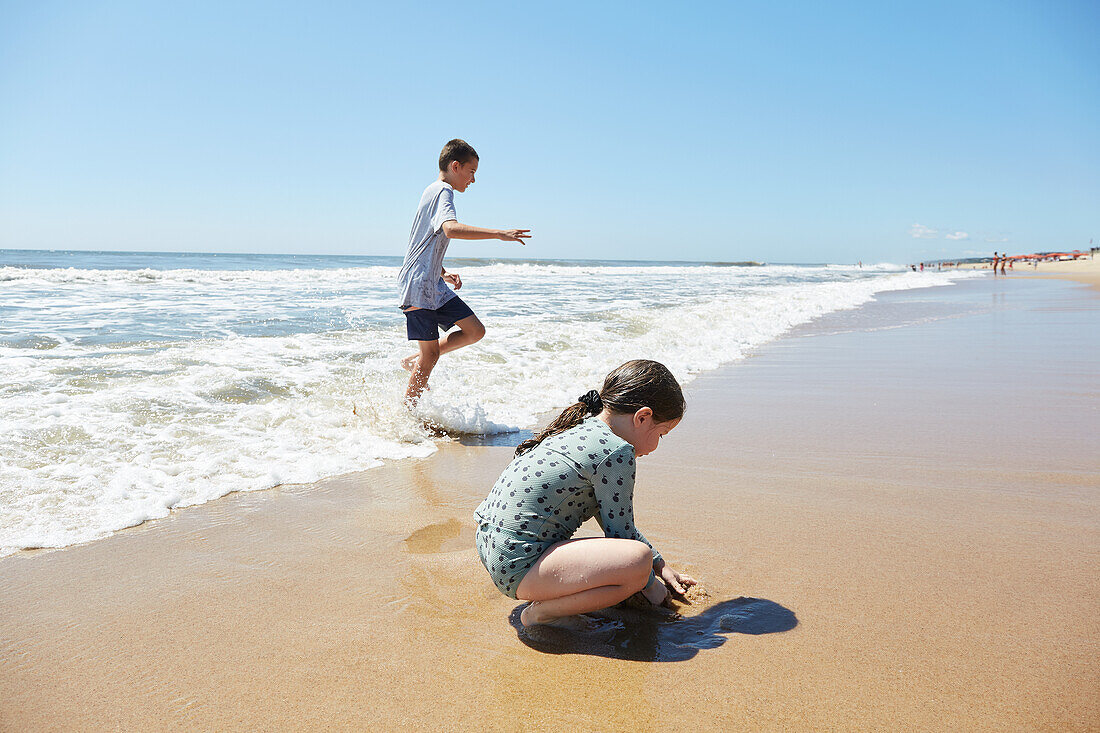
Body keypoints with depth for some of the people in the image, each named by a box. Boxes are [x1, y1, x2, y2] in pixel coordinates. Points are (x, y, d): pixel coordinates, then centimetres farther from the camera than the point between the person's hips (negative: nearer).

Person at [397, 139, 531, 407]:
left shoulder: (433, 191, 19)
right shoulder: (443, 191, -13)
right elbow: (450, 229, -34)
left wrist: (443, 273, 23)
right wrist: (499, 233, -35)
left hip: (434, 285, 10)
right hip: (418, 285, -10)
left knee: (475, 331, 4)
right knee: (431, 354, -5)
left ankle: (414, 361, 15)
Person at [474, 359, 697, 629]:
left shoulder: (582, 428, 14)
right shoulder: (617, 452, -15)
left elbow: (614, 519, 24)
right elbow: (620, 531, -8)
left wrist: (660, 564, 27)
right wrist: (650, 584, 10)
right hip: (520, 568, -11)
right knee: (637, 560, -22)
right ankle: (541, 612, -7)